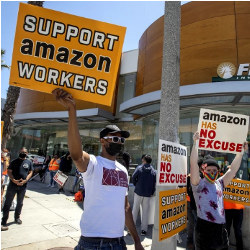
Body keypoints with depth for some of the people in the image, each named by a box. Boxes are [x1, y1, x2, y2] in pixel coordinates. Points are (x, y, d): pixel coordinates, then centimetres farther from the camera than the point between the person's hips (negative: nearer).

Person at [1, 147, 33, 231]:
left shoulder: (29, 162, 5)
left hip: (23, 186, 2)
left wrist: (25, 180, -12)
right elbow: (9, 171, -1)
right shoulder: (14, 161, 1)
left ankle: (17, 217, 33)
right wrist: (14, 180, -17)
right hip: (13, 185, -2)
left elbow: (30, 172, 4)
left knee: (20, 203, 15)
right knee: (8, 203, -1)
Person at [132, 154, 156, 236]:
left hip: (138, 192, -1)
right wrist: (152, 193, 10)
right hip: (148, 194, 2)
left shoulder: (139, 168, -6)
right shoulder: (153, 171, 1)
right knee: (145, 211, 10)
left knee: (135, 210, 9)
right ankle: (144, 230, 13)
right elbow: (154, 183, 2)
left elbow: (133, 178, -7)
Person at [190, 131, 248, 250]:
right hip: (205, 227, -5)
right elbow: (193, 164, -18)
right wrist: (195, 143, -21)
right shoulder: (199, 184, -4)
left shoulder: (219, 184, 13)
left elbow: (233, 169, 13)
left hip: (221, 227, 6)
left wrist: (241, 151, 10)